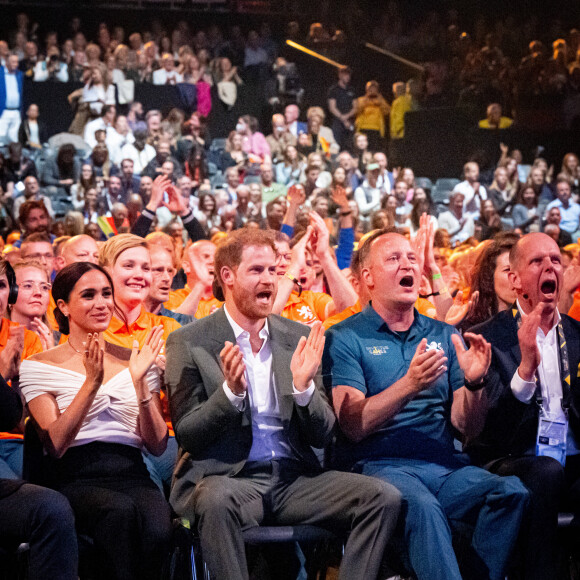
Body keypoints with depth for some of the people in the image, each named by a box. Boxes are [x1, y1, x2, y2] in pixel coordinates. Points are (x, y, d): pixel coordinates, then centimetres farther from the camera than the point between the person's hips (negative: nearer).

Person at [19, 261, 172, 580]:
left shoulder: (135, 361, 18)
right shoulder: (38, 367, 9)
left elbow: (157, 445, 8)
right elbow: (55, 445, -6)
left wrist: (140, 383, -6)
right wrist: (92, 383, -14)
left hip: (133, 477, 2)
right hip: (77, 480, -2)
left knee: (157, 528, -33)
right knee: (121, 510, -37)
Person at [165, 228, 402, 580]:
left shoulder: (298, 339, 11)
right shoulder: (189, 343, 1)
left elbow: (322, 435, 9)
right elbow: (187, 435, -4)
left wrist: (303, 386, -11)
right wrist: (230, 391, -21)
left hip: (294, 477, 4)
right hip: (224, 477, -4)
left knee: (384, 497, -17)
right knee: (217, 500, -38)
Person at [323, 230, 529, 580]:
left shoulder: (444, 336, 17)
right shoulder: (345, 338, 4)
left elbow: (466, 426, 11)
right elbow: (354, 426, -8)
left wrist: (474, 382, -10)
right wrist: (410, 384, -21)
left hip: (444, 466, 5)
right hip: (380, 465, -4)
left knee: (512, 492, -24)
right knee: (421, 505, -37)